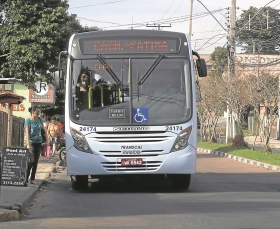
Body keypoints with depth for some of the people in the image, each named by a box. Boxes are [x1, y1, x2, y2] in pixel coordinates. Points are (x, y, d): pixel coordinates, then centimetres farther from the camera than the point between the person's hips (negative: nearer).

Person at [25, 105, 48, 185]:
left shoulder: (39, 120, 10)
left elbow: (44, 130, 17)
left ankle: (32, 179, 9)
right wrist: (28, 144, -20)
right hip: (31, 142, -5)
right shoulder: (28, 120, -5)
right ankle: (26, 178, -6)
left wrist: (46, 140, 8)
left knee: (36, 161, 4)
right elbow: (27, 133, -11)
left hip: (39, 142, 5)